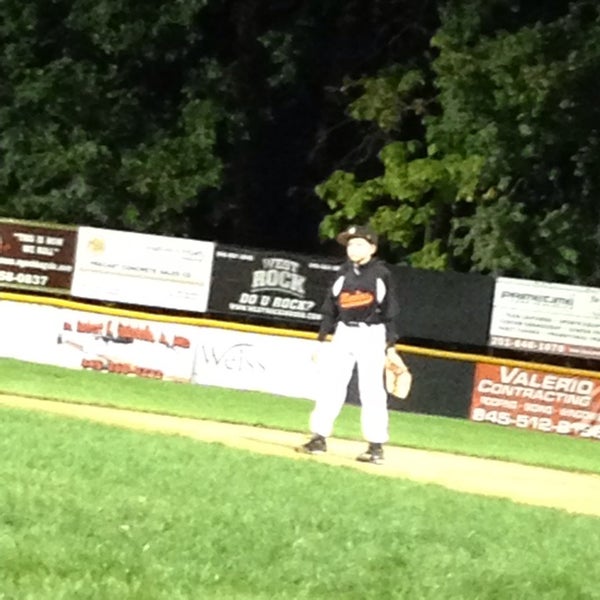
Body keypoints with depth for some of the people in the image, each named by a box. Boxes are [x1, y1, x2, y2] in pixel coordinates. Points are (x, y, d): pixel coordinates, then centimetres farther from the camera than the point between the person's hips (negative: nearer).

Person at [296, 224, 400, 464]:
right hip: (343, 333, 4)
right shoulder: (344, 273, 7)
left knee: (372, 391, -4)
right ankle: (319, 438, 6)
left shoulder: (381, 273, -3)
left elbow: (389, 312, -2)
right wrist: (322, 340, 7)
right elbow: (330, 309, 10)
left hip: (372, 336, -4)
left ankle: (376, 447, 0)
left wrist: (390, 345, -6)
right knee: (329, 386, 1)